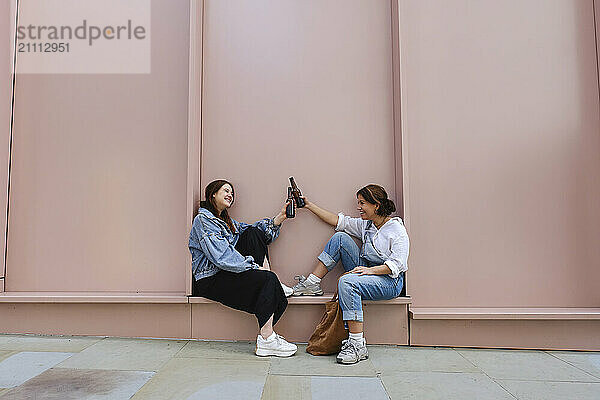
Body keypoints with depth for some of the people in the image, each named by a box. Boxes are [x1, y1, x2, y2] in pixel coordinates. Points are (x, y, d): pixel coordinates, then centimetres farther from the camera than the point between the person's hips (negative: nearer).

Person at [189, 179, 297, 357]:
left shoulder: (227, 221, 23)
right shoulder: (203, 219, -8)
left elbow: (254, 231, 16)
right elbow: (222, 256, -20)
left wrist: (280, 217, 2)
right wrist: (254, 267, -21)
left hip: (228, 273, 9)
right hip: (211, 281, -9)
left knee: (253, 233, -4)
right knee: (268, 279, -25)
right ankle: (266, 340, -27)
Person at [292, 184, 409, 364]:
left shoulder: (396, 229, -10)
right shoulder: (366, 225, 12)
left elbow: (397, 263, -19)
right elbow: (338, 221, 12)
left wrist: (370, 270, -30)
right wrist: (309, 205, 9)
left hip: (390, 282, -7)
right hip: (368, 272, 7)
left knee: (347, 281, -35)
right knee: (340, 238, -5)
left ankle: (358, 344, -31)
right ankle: (312, 283, -5)